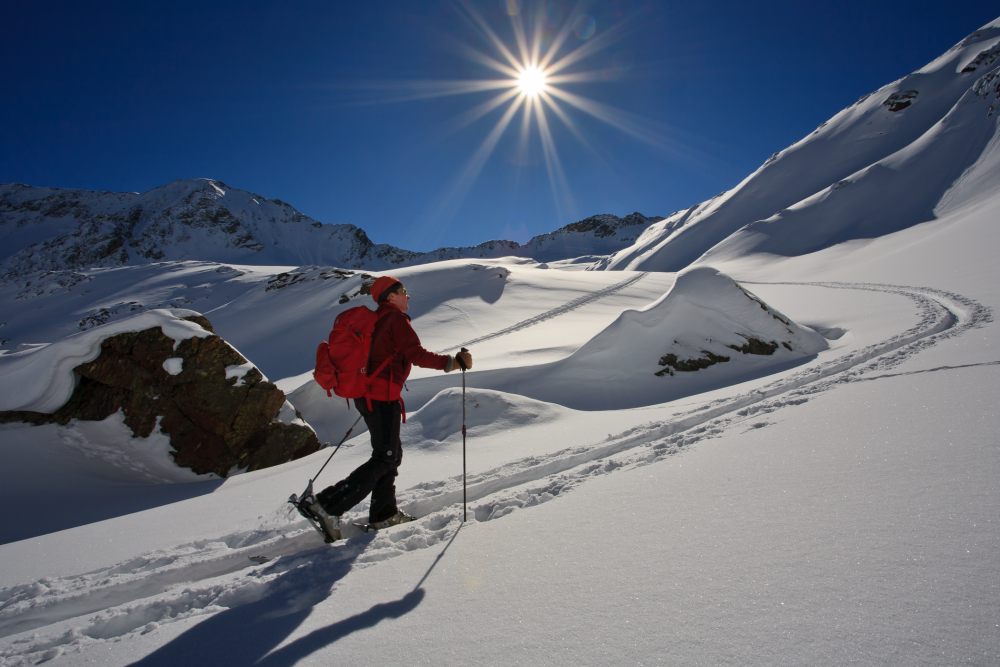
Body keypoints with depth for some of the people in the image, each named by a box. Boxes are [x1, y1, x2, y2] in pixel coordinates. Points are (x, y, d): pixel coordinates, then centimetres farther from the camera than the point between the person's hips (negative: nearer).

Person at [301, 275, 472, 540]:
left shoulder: (376, 320, 19)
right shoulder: (396, 318, -8)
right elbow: (417, 354, -19)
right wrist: (452, 363, -18)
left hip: (366, 394, 10)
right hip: (383, 396, -10)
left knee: (392, 453, 15)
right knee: (385, 458, -6)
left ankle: (384, 514, 19)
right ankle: (327, 505, -8)